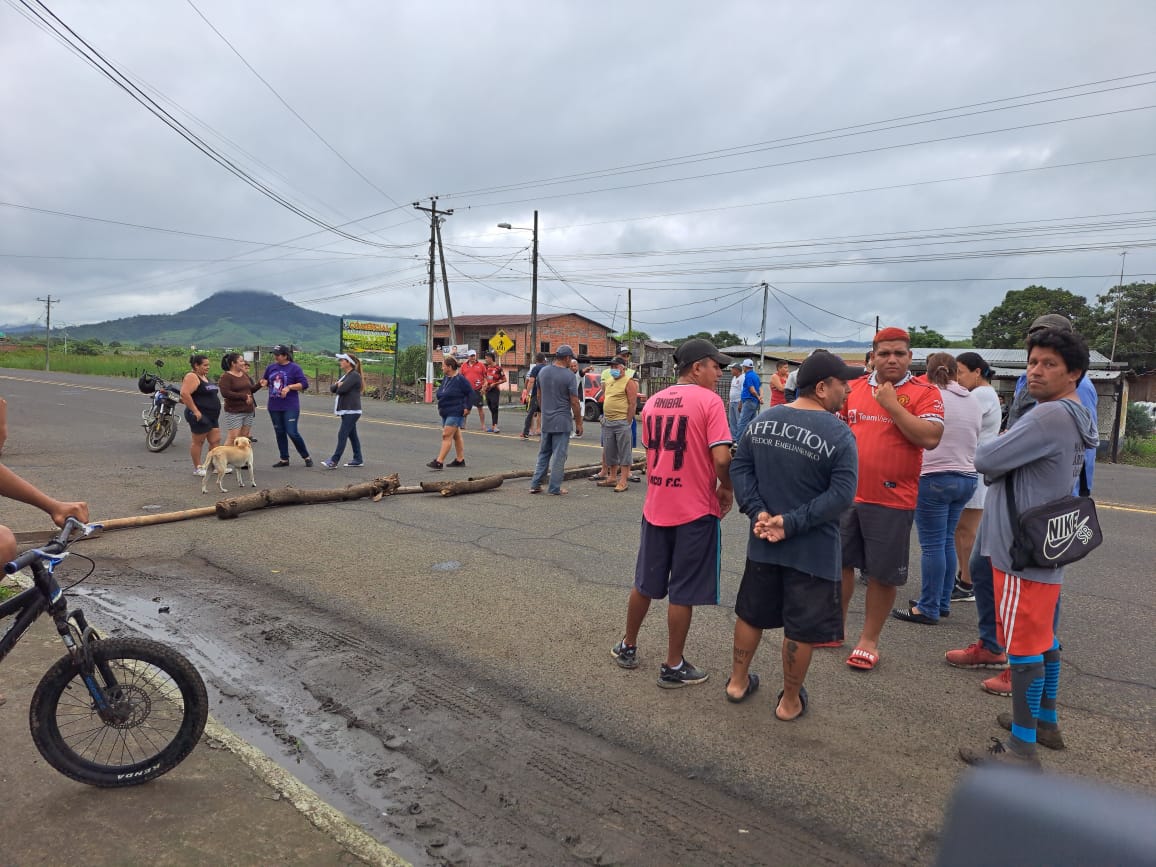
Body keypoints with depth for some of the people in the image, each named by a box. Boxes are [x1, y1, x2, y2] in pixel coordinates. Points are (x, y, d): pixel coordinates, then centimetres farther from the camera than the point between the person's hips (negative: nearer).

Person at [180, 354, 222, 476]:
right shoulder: (192, 377, -13)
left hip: (212, 416, 9)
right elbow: (184, 394, -24)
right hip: (200, 416, -9)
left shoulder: (205, 377, 16)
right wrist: (195, 411, -24)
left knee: (215, 441, 8)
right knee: (198, 441, 1)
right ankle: (197, 468, 11)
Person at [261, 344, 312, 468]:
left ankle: (306, 457, 5)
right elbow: (265, 379, 23)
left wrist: (289, 387, -20)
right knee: (280, 433, 11)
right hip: (274, 407, 6)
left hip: (290, 407, -6)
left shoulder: (294, 368, -7)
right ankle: (284, 459, 21)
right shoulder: (271, 367, 9)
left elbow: (304, 384, -10)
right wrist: (264, 382, 0)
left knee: (292, 432, -10)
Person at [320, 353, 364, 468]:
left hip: (351, 411, -10)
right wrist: (337, 385, -7)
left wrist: (338, 386, 1)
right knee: (352, 435, 11)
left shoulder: (354, 375, -13)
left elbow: (342, 389, -21)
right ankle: (358, 460, 17)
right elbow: (332, 388, 13)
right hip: (346, 411, 10)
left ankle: (334, 461, -11)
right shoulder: (344, 376, 18)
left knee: (342, 435, -11)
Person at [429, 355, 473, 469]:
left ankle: (439, 462, -13)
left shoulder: (460, 379, -14)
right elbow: (441, 394, 23)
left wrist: (467, 407, -13)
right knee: (456, 436, 15)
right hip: (446, 413, 9)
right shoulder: (445, 378, 10)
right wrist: (440, 406, 14)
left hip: (455, 413, -9)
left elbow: (470, 393, -12)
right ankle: (460, 460, 24)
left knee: (447, 436, -12)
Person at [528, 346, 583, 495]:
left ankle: (535, 484, 16)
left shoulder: (542, 371, 5)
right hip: (562, 422, -6)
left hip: (546, 421, 6)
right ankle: (555, 488, 6)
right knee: (559, 455, 2)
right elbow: (574, 402, -13)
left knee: (543, 453, 16)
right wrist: (579, 423, -5)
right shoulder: (569, 375, -14)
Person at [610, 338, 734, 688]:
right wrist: (726, 488, -3)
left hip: (655, 507, 6)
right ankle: (673, 667, 18)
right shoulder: (709, 401, -13)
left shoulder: (653, 402, 7)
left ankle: (627, 647, 34)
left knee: (645, 583, 20)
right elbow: (721, 458, -20)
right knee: (683, 592, 6)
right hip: (696, 511, -6)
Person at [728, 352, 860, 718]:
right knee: (800, 628, 10)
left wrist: (757, 512, -7)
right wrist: (793, 523, -18)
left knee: (751, 613, 21)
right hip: (812, 550, -5)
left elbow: (739, 467, 0)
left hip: (762, 544, 5)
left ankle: (738, 681, 36)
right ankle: (790, 702, 25)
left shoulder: (762, 420, 0)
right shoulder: (838, 434, -17)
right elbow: (841, 495, -22)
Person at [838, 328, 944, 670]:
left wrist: (891, 404, -18)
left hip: (892, 501, -4)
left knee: (882, 574, 6)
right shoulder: (854, 388, 6)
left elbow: (930, 438, -18)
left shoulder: (924, 393, -6)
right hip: (847, 494, 4)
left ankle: (869, 639, 22)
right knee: (839, 563, 14)